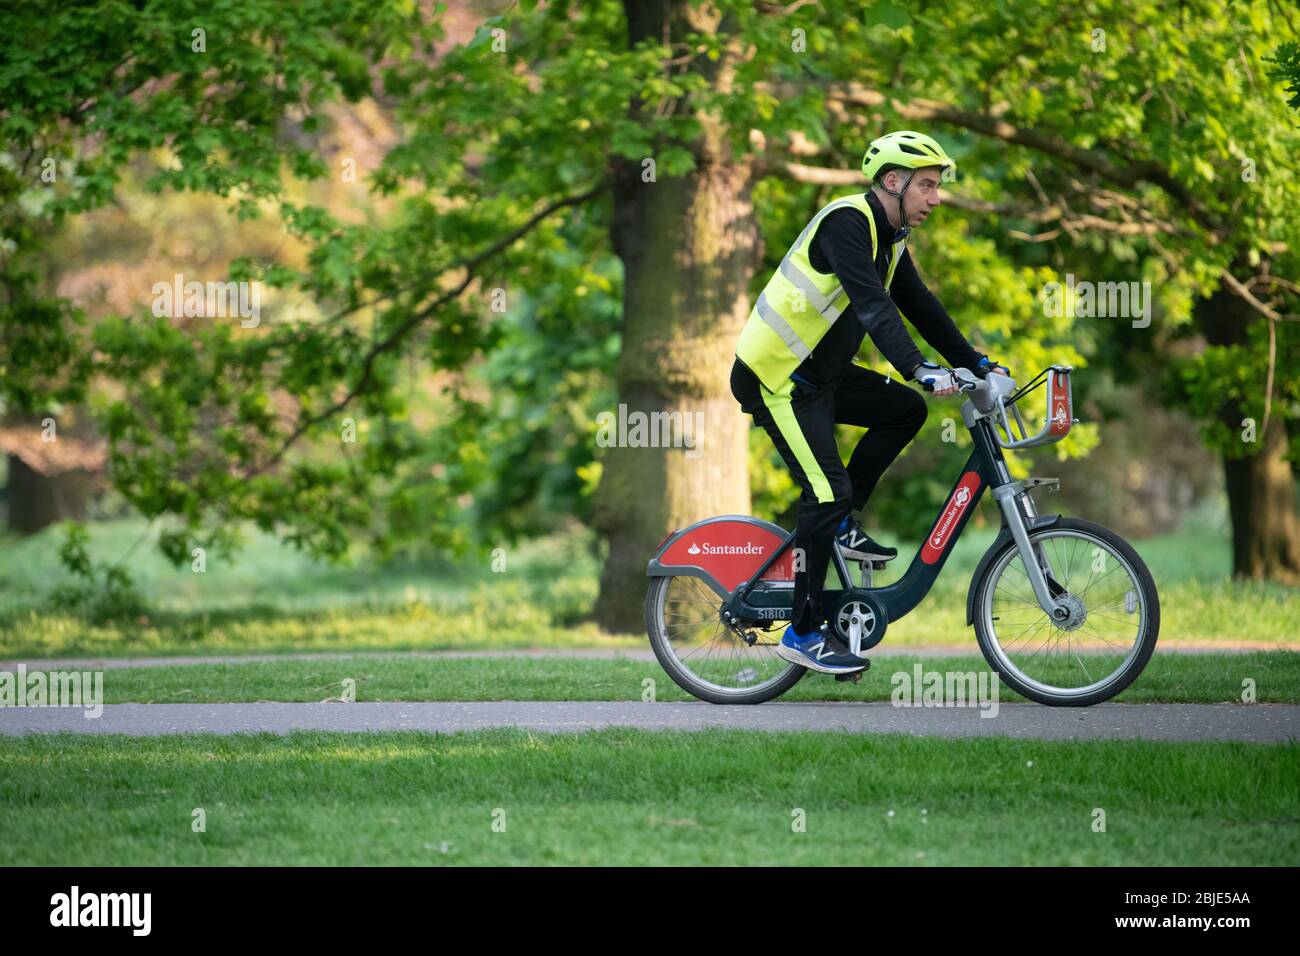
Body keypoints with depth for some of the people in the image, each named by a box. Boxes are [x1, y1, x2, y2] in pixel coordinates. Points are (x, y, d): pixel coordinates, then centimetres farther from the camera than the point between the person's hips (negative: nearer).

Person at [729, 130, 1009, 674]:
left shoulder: (889, 238, 10)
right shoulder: (847, 222, -20)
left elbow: (920, 307, 15)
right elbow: (872, 304, -32)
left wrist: (974, 363, 9)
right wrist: (919, 370, -41)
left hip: (820, 373, 9)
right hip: (775, 378, -9)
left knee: (906, 410, 2)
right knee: (827, 490, -13)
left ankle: (840, 525, 10)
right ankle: (803, 632, -5)